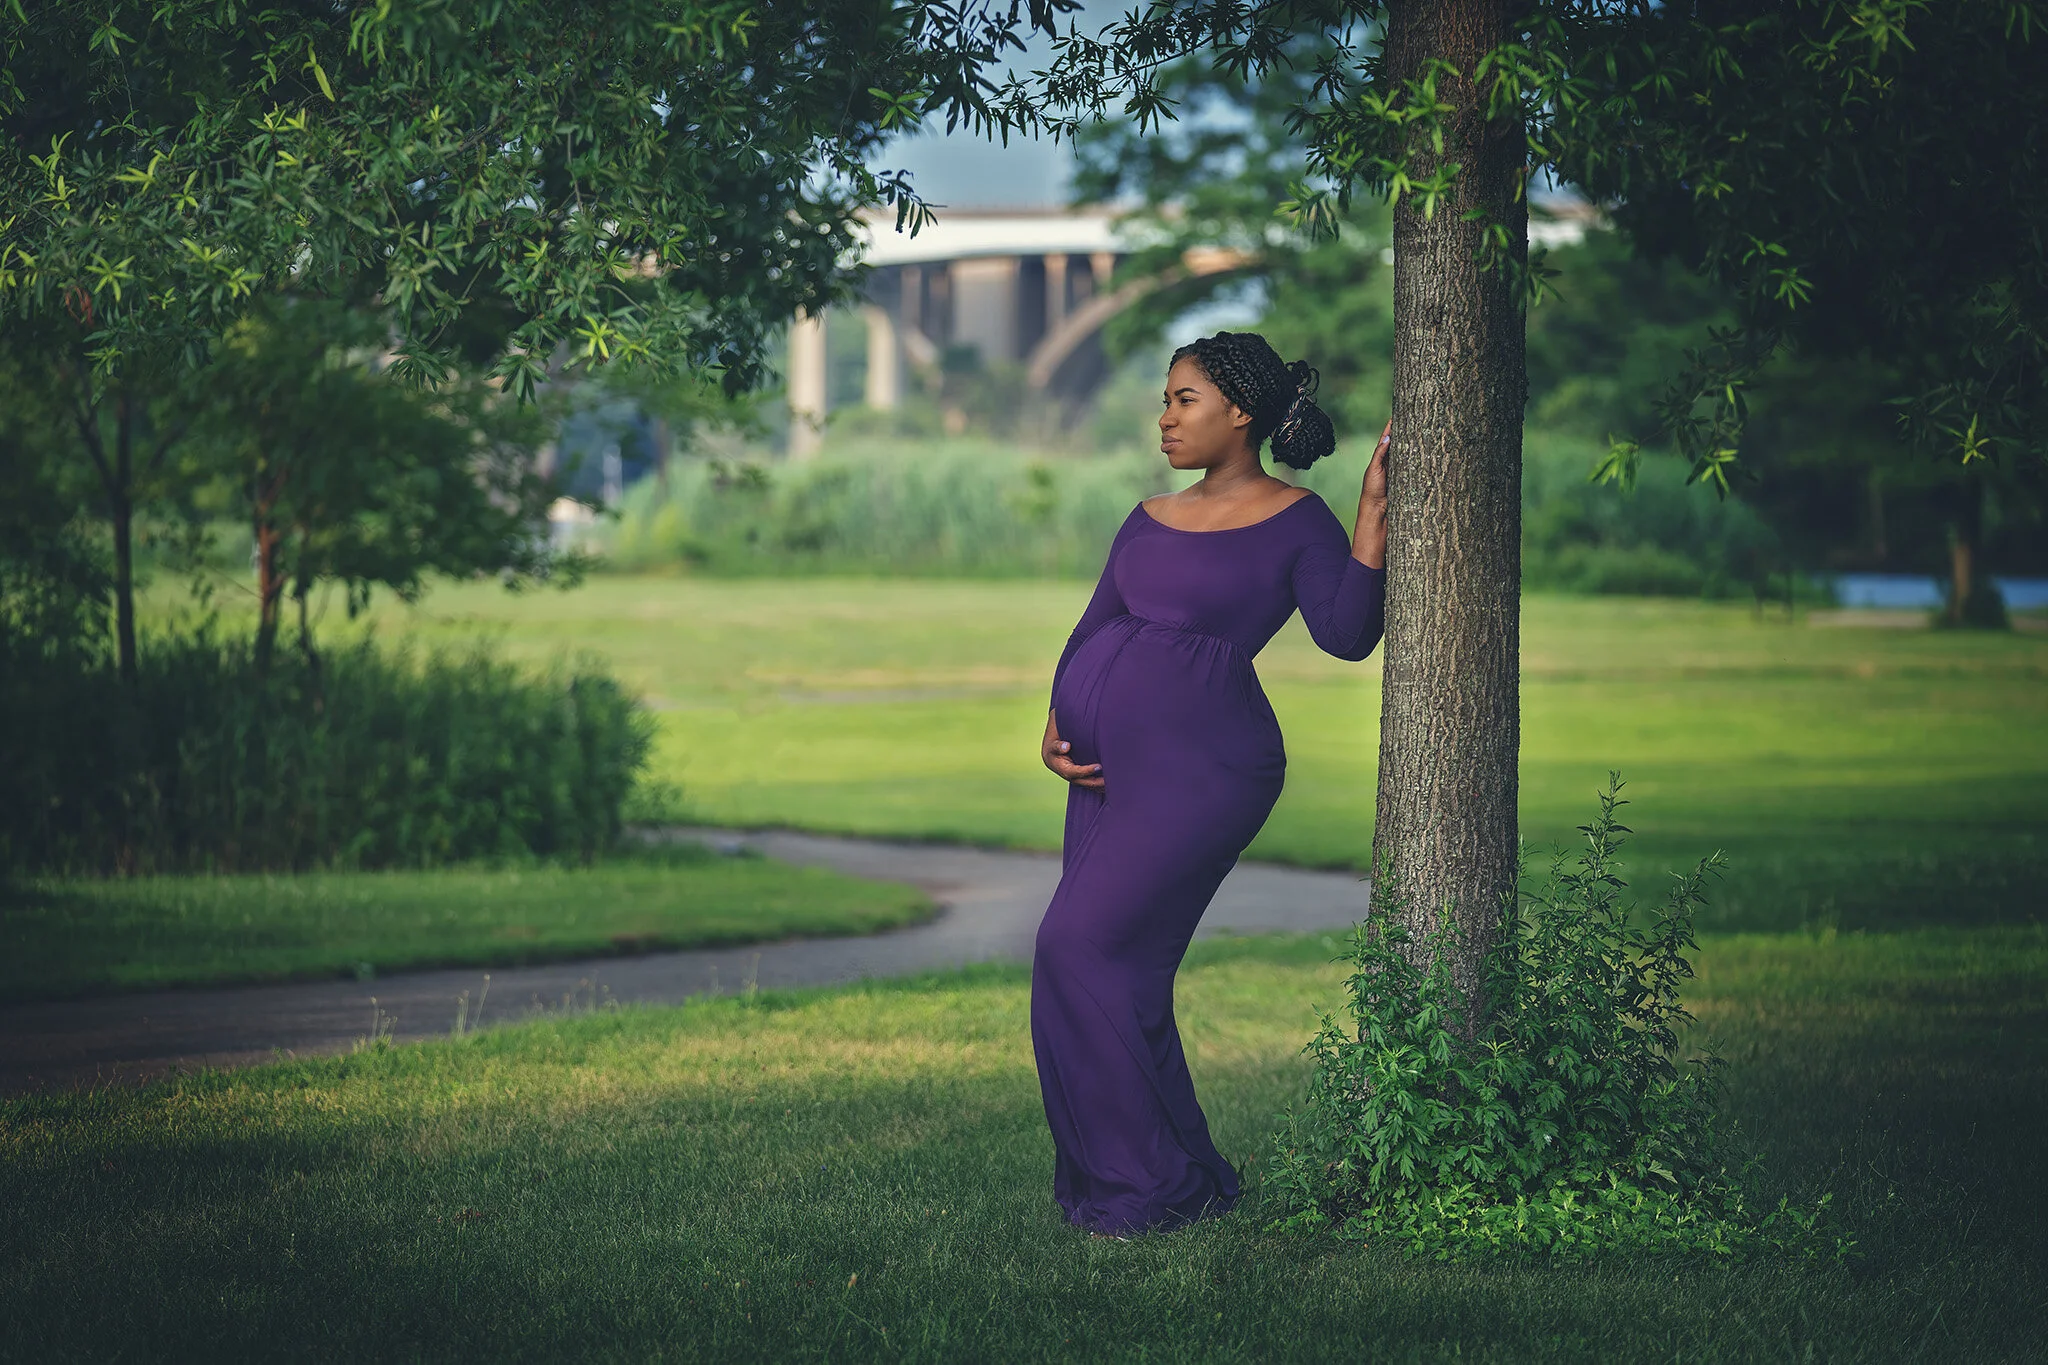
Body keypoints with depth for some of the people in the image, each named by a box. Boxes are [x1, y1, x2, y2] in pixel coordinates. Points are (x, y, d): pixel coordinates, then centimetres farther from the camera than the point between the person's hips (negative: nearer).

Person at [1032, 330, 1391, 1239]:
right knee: (1117, 969, 6)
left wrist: (1374, 513, -22)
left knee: (1082, 945, -14)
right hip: (1116, 769, 8)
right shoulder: (1151, 519, 17)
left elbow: (1347, 633, -15)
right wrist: (1057, 725, 3)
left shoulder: (1294, 521, -2)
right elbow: (1093, 630, 19)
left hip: (1203, 764, -7)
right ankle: (1184, 1178, 16)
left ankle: (1154, 1184, -6)